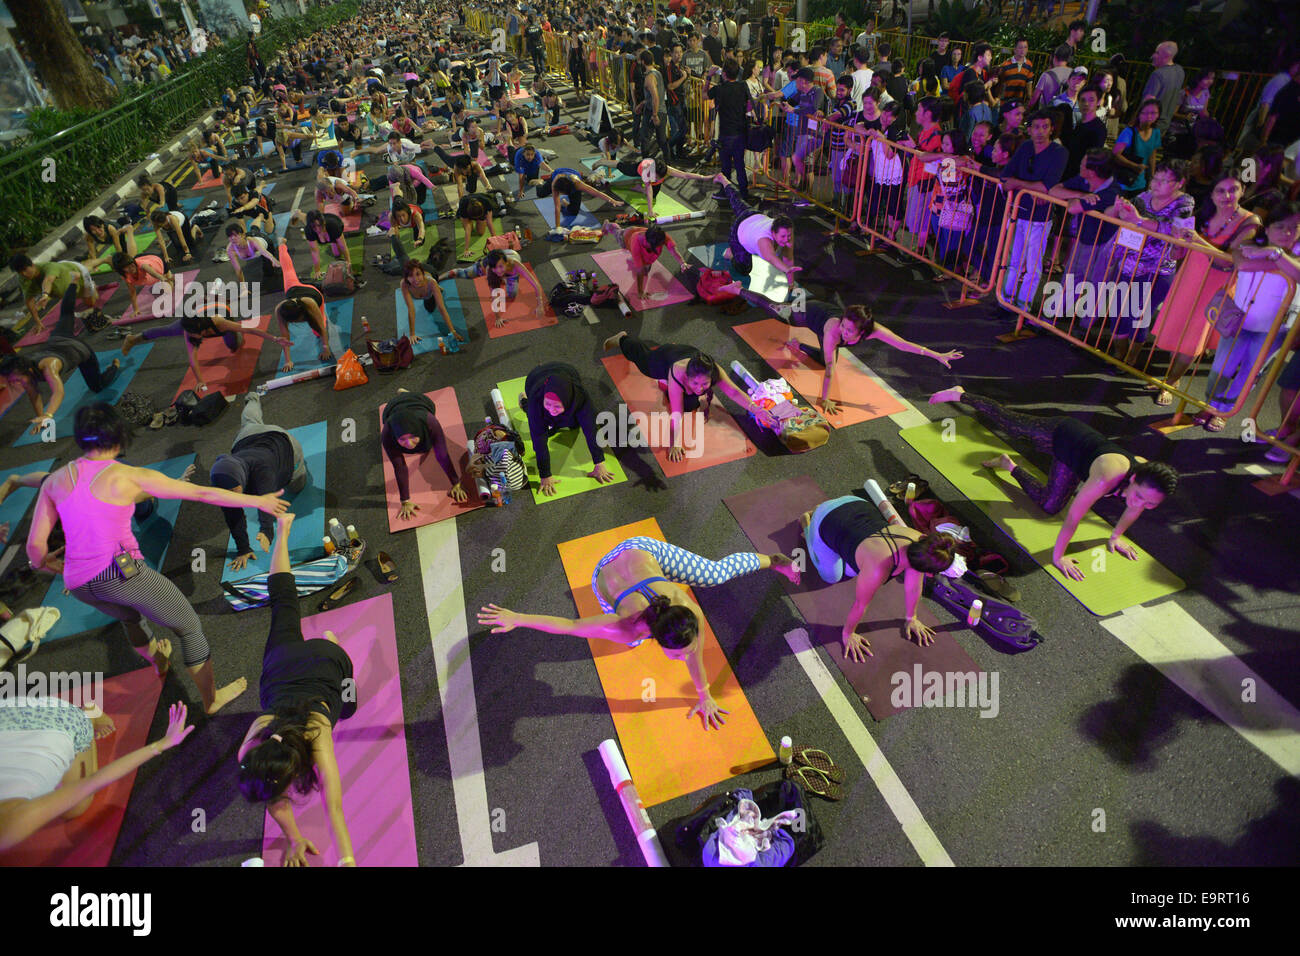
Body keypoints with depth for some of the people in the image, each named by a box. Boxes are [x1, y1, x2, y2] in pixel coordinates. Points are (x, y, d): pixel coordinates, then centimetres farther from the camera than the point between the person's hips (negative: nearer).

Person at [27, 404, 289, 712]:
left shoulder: (55, 481, 6)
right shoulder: (131, 476, -8)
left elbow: (35, 544, 7)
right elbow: (203, 493, -7)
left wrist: (44, 564, 31)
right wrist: (258, 501, -1)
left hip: (79, 584, 7)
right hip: (122, 573, -6)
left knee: (129, 616, 38)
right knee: (189, 627, 12)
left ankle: (158, 662, 64)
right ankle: (212, 699, 23)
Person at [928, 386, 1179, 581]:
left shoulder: (1151, 479, -29)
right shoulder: (1108, 476, -47)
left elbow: (1133, 510, -4)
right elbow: (1072, 517, -39)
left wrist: (1116, 536, 6)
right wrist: (1057, 557, -31)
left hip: (1081, 438, 6)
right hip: (1061, 434, -5)